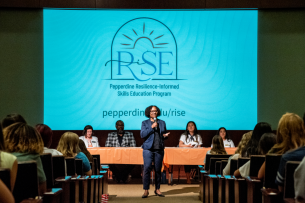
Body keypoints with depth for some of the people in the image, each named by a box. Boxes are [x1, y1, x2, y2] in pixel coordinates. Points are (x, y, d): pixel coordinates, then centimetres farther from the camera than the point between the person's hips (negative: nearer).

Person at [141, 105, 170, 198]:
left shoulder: (162, 123, 14)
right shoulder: (145, 123, 7)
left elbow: (164, 134, 21)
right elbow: (142, 135, -5)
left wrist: (165, 135, -3)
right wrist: (152, 127, -11)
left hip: (159, 149, 2)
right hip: (148, 149, -2)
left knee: (158, 169, 4)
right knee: (147, 169, -9)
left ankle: (157, 189, 14)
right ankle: (146, 190, -4)